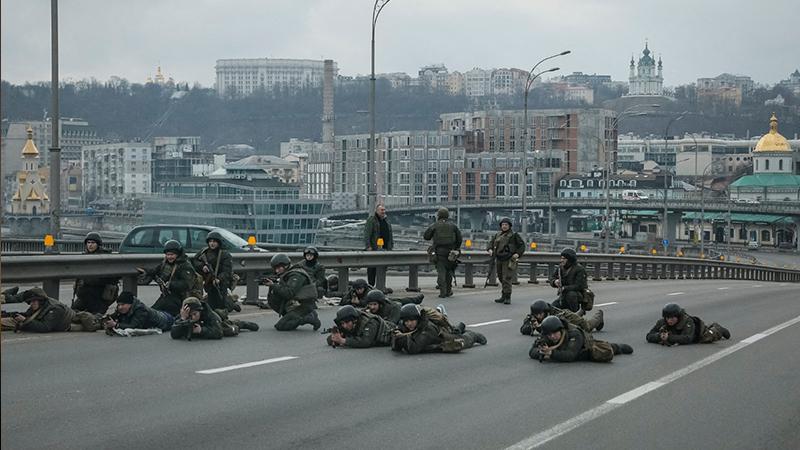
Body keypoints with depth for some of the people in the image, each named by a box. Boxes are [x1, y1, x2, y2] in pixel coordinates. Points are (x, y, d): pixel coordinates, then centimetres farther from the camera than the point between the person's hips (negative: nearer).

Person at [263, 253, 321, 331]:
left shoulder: (296, 275, -15)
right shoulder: (285, 276, 15)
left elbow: (288, 293, -25)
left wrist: (274, 285, -20)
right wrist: (271, 285, -2)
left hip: (303, 307, -9)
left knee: (279, 326, -13)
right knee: (272, 302, 8)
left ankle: (309, 318, -10)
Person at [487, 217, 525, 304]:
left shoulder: (514, 235, -2)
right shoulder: (498, 235, 13)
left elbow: (522, 245, 0)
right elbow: (492, 242, 22)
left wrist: (518, 253, -13)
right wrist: (490, 249, 2)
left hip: (508, 260, -6)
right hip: (498, 260, 6)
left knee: (507, 279, -11)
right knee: (501, 278, 11)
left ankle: (507, 298, -8)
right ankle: (504, 296, 22)